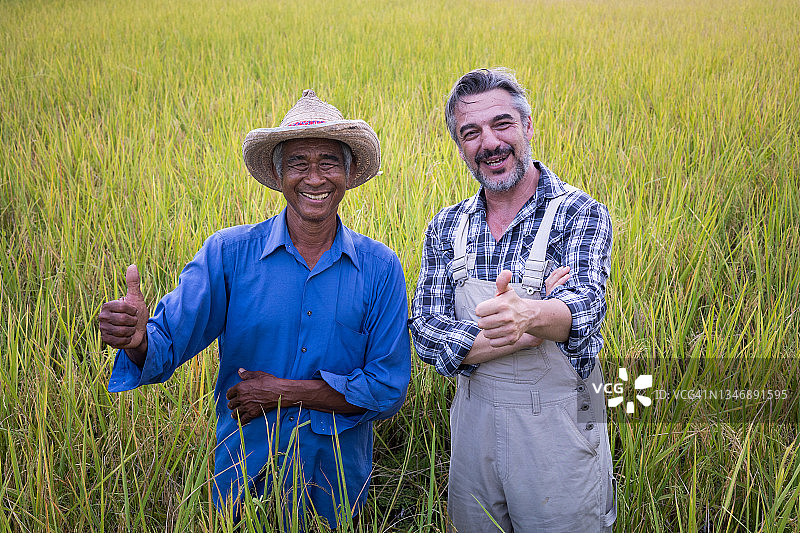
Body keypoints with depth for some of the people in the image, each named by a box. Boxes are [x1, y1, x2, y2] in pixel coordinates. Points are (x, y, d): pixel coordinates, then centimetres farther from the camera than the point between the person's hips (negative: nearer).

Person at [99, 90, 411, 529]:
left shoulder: (380, 269, -8)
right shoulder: (228, 253, -9)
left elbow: (389, 389, -10)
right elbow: (167, 344, -14)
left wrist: (285, 393, -18)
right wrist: (137, 340, -37)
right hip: (244, 480, 0)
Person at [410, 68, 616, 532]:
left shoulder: (580, 213, -10)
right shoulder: (446, 228, 1)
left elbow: (584, 306, -26)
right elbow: (426, 335, -8)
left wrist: (527, 313, -50)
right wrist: (534, 328, -21)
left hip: (559, 428, -3)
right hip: (474, 419, 4)